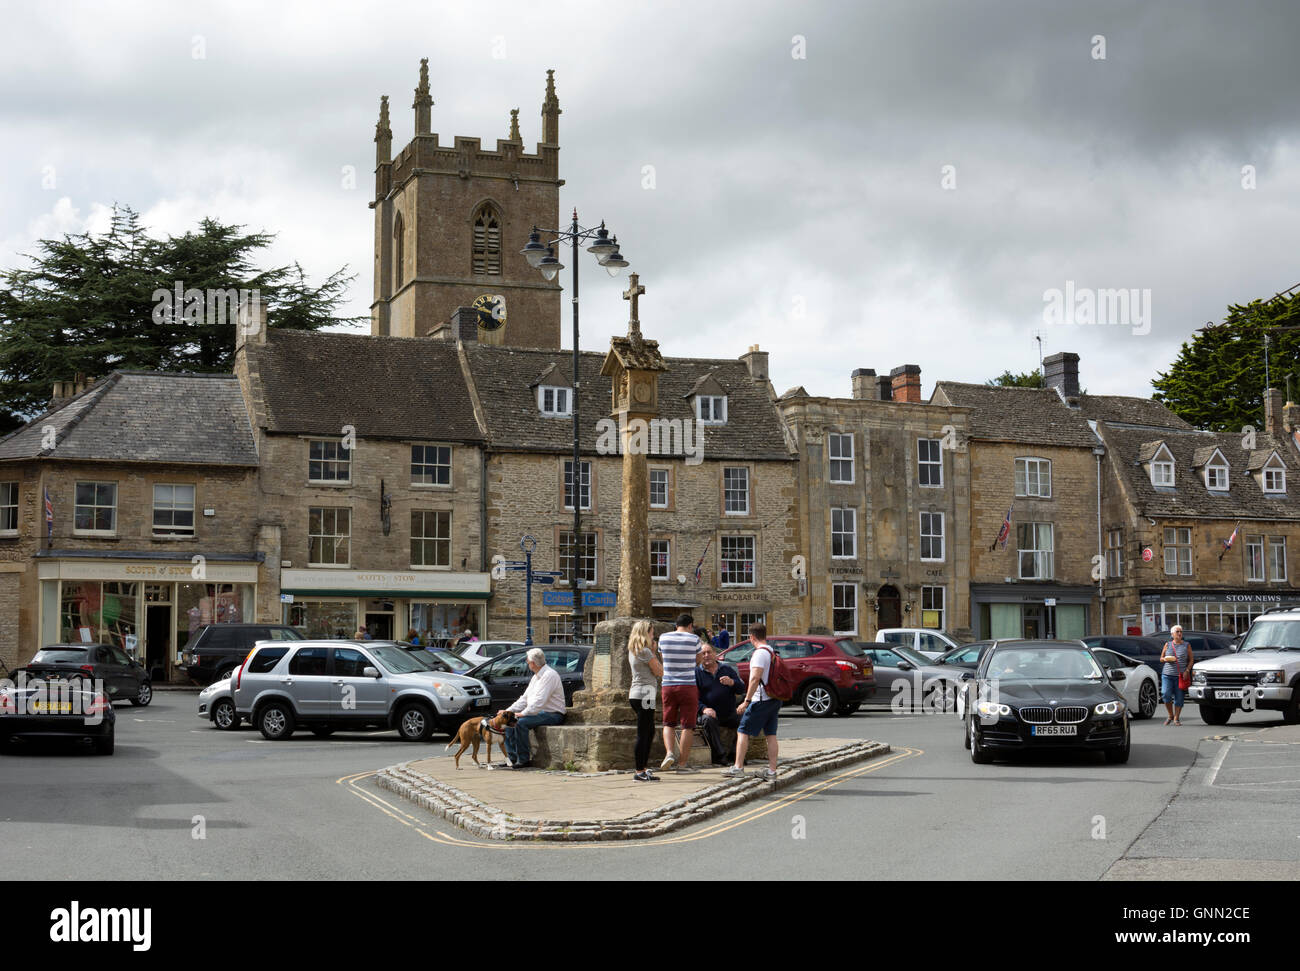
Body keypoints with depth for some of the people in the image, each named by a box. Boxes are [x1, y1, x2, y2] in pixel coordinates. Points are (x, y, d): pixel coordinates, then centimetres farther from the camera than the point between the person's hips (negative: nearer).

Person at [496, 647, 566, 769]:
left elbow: (540, 701, -24)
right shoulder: (536, 677, 17)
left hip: (552, 714, -10)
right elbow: (524, 699, 17)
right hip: (538, 712, 10)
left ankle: (524, 760, -20)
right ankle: (512, 758, -2)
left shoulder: (549, 675, -16)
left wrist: (523, 713, -25)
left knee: (521, 722, -29)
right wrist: (508, 710, 5)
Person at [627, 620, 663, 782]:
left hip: (636, 694, 10)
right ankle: (640, 772, -5)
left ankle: (643, 767, 22)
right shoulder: (645, 651, -13)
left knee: (650, 732, 18)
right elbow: (659, 671, -9)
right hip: (645, 693, -10)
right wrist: (653, 653, 1)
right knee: (643, 734, -7)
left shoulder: (633, 651, 15)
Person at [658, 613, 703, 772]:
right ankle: (682, 763, 3)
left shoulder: (663, 637, 3)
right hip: (688, 686, -3)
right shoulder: (694, 639, -5)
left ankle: (669, 752, -7)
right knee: (687, 726, 4)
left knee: (669, 723, 15)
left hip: (668, 686, 3)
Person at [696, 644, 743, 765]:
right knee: (707, 719, -35)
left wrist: (732, 683, -15)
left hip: (729, 715, 3)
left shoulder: (727, 669, 15)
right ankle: (719, 755, -31)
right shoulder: (696, 673, 8)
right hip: (710, 713, -3)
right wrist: (704, 709, -20)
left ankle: (734, 755, -6)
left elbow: (741, 689, 8)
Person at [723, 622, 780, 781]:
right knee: (771, 734, 8)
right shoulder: (773, 652, 15)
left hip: (761, 699, -9)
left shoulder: (760, 653, -13)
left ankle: (738, 767, -5)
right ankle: (772, 771, 6)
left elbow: (755, 678, -21)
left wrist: (746, 701, -20)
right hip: (775, 699, 9)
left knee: (743, 732, -2)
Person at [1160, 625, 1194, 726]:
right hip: (1167, 674, 0)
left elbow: (1191, 660, 8)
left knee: (1179, 697, -2)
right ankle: (1171, 715, 4)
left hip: (1180, 676, 0)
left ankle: (1176, 718, 9)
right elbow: (1161, 658, 17)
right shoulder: (1168, 645, 11)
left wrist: (1187, 670, -8)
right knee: (1166, 694, -15)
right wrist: (1166, 659, -6)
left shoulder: (1186, 645, 9)